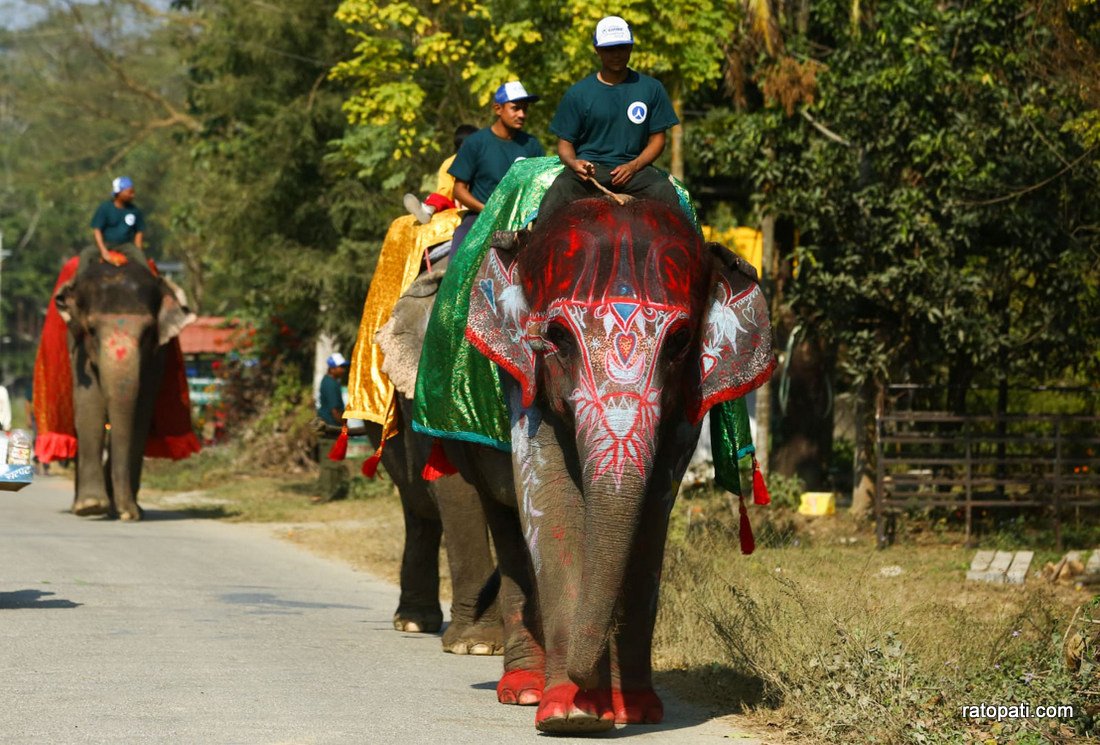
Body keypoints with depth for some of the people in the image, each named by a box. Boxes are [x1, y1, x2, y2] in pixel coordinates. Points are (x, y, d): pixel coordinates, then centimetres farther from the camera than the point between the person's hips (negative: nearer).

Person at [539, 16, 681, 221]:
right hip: (588, 168, -1)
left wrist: (633, 166, -9)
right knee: (560, 190, -32)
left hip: (634, 168, 1)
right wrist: (573, 163, -15)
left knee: (666, 192, -31)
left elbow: (657, 139, 10)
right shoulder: (578, 94, 7)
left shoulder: (651, 89, 10)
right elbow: (565, 142, 10)